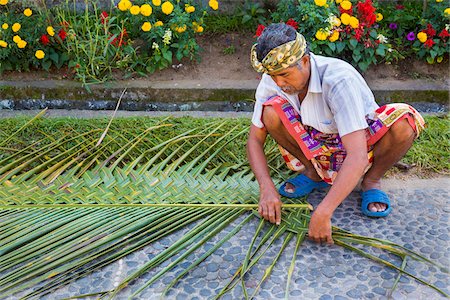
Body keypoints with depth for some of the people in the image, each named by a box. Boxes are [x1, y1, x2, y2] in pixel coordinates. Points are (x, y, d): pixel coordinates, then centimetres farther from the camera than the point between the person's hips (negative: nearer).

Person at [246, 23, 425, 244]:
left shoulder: (339, 79, -34)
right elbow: (254, 140, -12)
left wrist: (323, 213, -47)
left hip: (360, 143, -3)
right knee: (271, 110, -24)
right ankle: (313, 173, -2)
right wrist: (267, 188, -28)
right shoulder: (271, 81, -18)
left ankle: (371, 180, -5)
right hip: (315, 149, 3)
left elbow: (357, 157, -40)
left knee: (404, 120, -34)